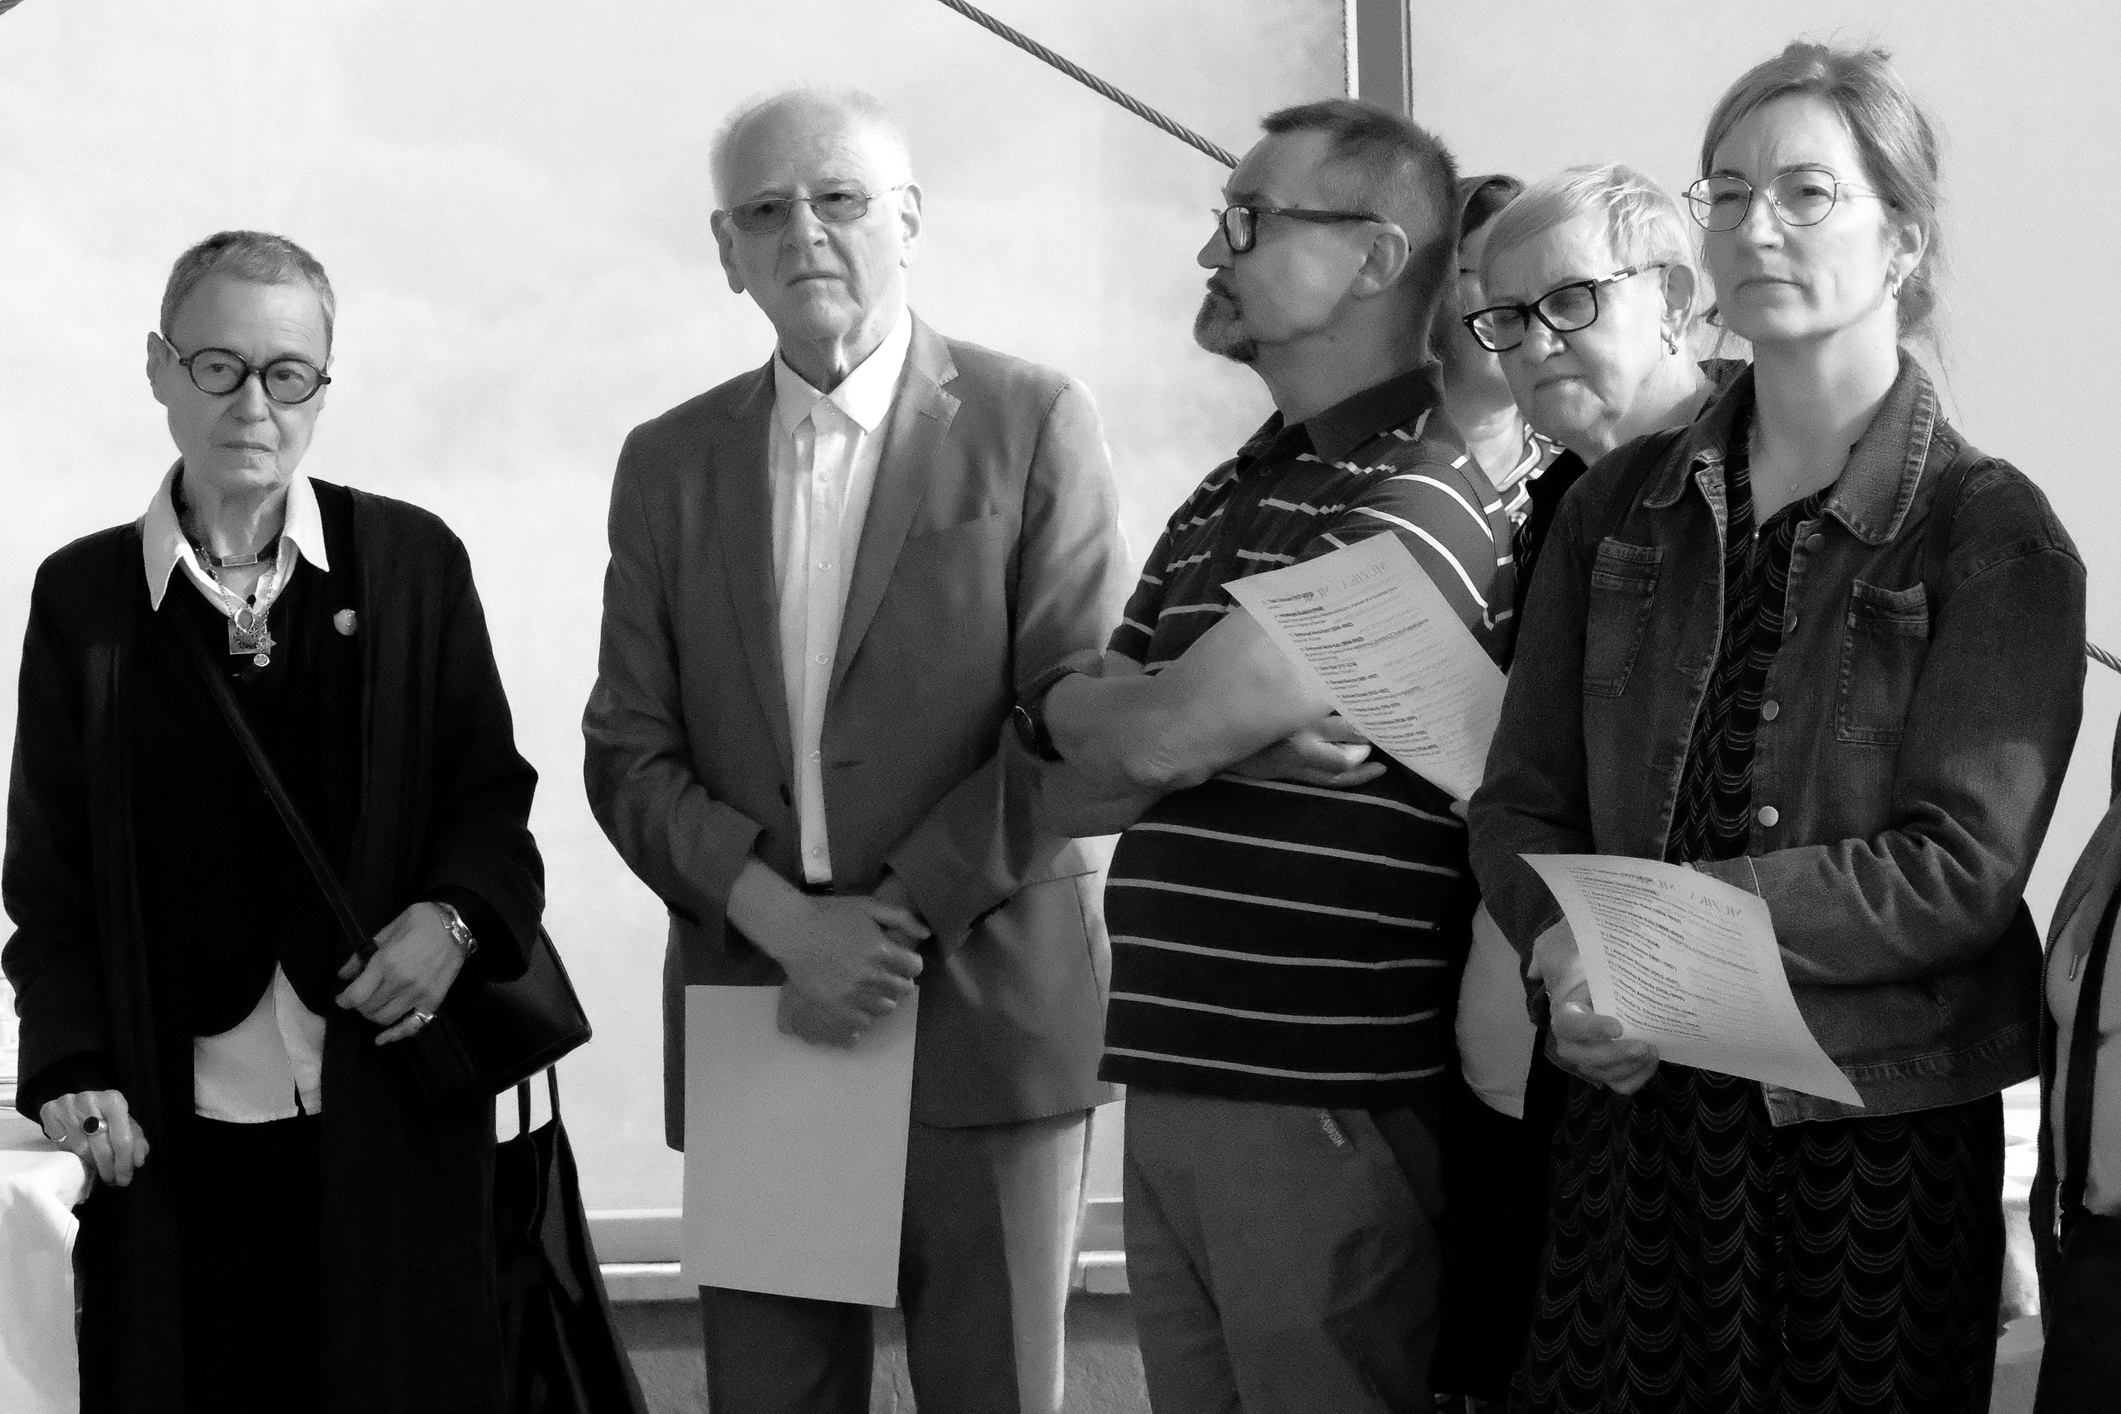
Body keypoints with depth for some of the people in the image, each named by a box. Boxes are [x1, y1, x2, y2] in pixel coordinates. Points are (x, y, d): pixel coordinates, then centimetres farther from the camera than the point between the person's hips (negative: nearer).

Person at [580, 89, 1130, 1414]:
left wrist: (902, 917, -13)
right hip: (752, 1017, 3)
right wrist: (782, 918, -10)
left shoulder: (1033, 422, 0)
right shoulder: (668, 462, 10)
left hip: (986, 1011, -3)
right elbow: (629, 753, 6)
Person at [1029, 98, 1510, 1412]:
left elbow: (1161, 735, -18)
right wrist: (1227, 729, -11)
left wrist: (1097, 718, 5)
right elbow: (1064, 707, 8)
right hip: (1173, 1091, 8)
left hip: (1328, 1107, -8)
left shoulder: (1422, 497, -12)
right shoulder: (1228, 497, 16)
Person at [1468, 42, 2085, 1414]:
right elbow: (1521, 799, 6)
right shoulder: (1621, 507, 10)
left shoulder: (1993, 534, -3)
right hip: (1631, 1111, 4)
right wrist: (1568, 949, -15)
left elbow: (1963, 867, -13)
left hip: (1878, 1132, -3)